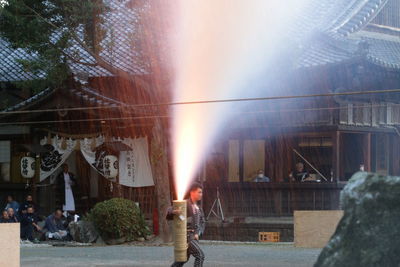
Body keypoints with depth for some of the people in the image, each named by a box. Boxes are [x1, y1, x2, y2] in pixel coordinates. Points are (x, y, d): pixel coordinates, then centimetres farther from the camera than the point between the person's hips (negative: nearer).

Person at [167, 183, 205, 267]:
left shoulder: (198, 208, 13)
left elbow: (202, 222, 13)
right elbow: (169, 212, -11)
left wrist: (198, 233, -5)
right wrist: (174, 212, -36)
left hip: (194, 236, 8)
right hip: (186, 235, -8)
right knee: (200, 255, -16)